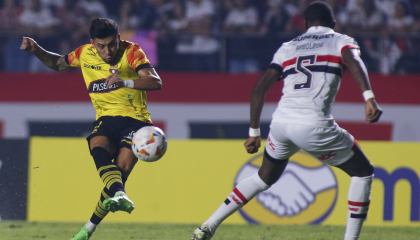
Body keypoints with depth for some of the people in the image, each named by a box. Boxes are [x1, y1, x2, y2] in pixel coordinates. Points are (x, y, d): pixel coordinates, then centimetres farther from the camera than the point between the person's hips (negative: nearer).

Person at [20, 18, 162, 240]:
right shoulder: (85, 54, 4)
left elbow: (155, 82, -22)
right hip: (106, 119, 3)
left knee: (121, 169, -19)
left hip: (134, 119, -3)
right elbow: (57, 63, 24)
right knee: (98, 148, -32)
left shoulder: (131, 52, -8)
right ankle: (120, 197, -56)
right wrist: (37, 50, 5)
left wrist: (125, 82, -39)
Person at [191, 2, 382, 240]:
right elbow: (354, 61, -13)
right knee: (364, 173, 15)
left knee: (264, 178, 29)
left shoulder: (288, 48, 22)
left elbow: (260, 89, 16)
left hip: (282, 122, 5)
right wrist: (369, 97, -26)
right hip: (315, 127, -5)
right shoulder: (341, 41, 11)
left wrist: (254, 132, 22)